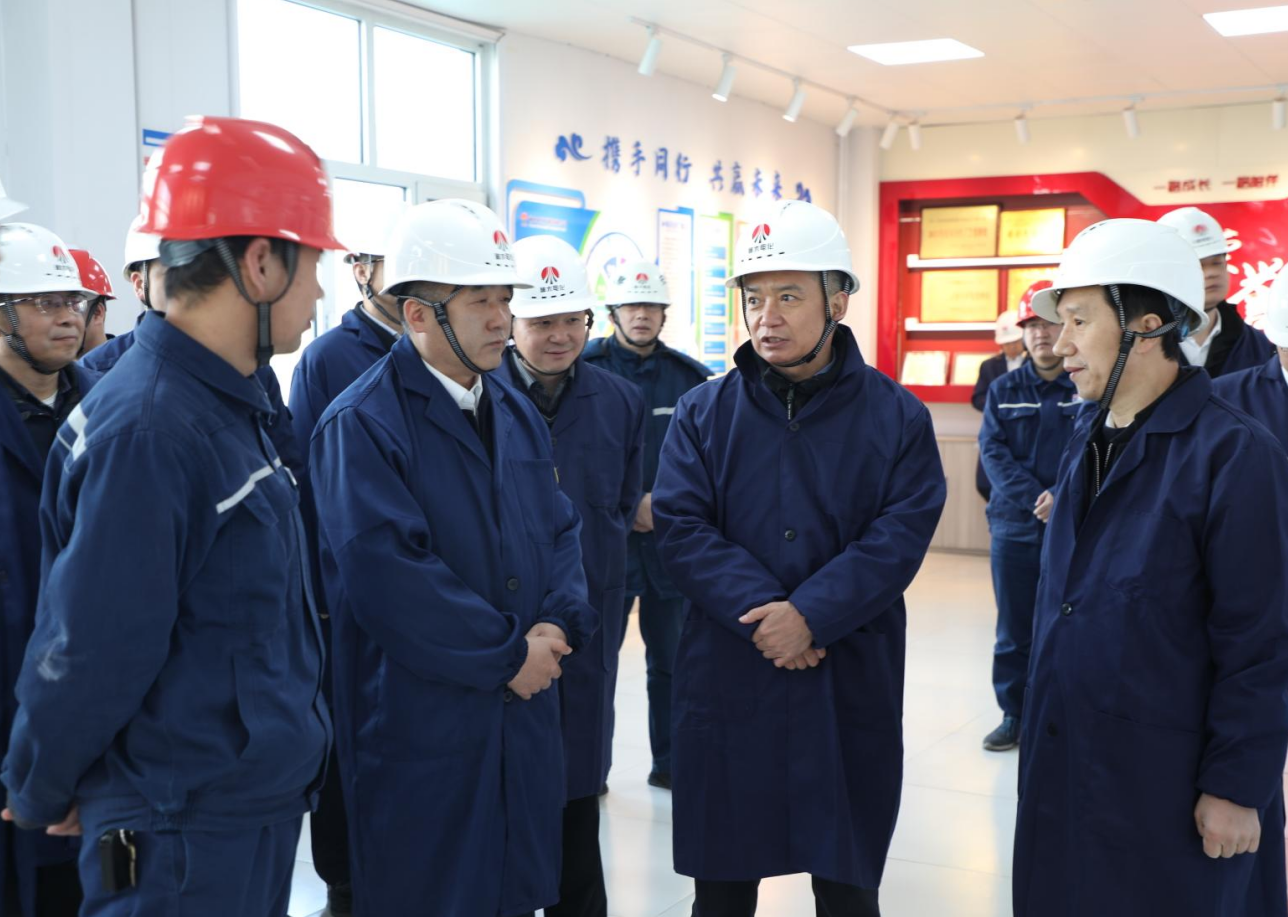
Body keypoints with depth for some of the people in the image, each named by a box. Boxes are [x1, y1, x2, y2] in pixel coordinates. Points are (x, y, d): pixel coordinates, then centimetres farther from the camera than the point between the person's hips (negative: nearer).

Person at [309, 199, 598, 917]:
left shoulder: (518, 415, 11)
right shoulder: (362, 425, -14)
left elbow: (562, 530, 12)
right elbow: (385, 575, -23)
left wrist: (559, 624, -8)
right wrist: (508, 654, -17)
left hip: (525, 714, 7)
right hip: (420, 730, -7)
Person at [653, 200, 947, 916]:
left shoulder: (896, 416, -1)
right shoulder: (704, 413, 2)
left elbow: (901, 534, -10)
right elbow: (682, 528, -7)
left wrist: (811, 614, -21)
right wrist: (759, 611, -20)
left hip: (852, 687, 0)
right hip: (727, 684, 1)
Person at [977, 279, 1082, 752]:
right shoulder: (1003, 389, 8)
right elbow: (992, 451, -1)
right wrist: (1034, 500, -14)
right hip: (1014, 527, 2)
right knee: (1013, 631, 9)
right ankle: (1014, 717, 20)